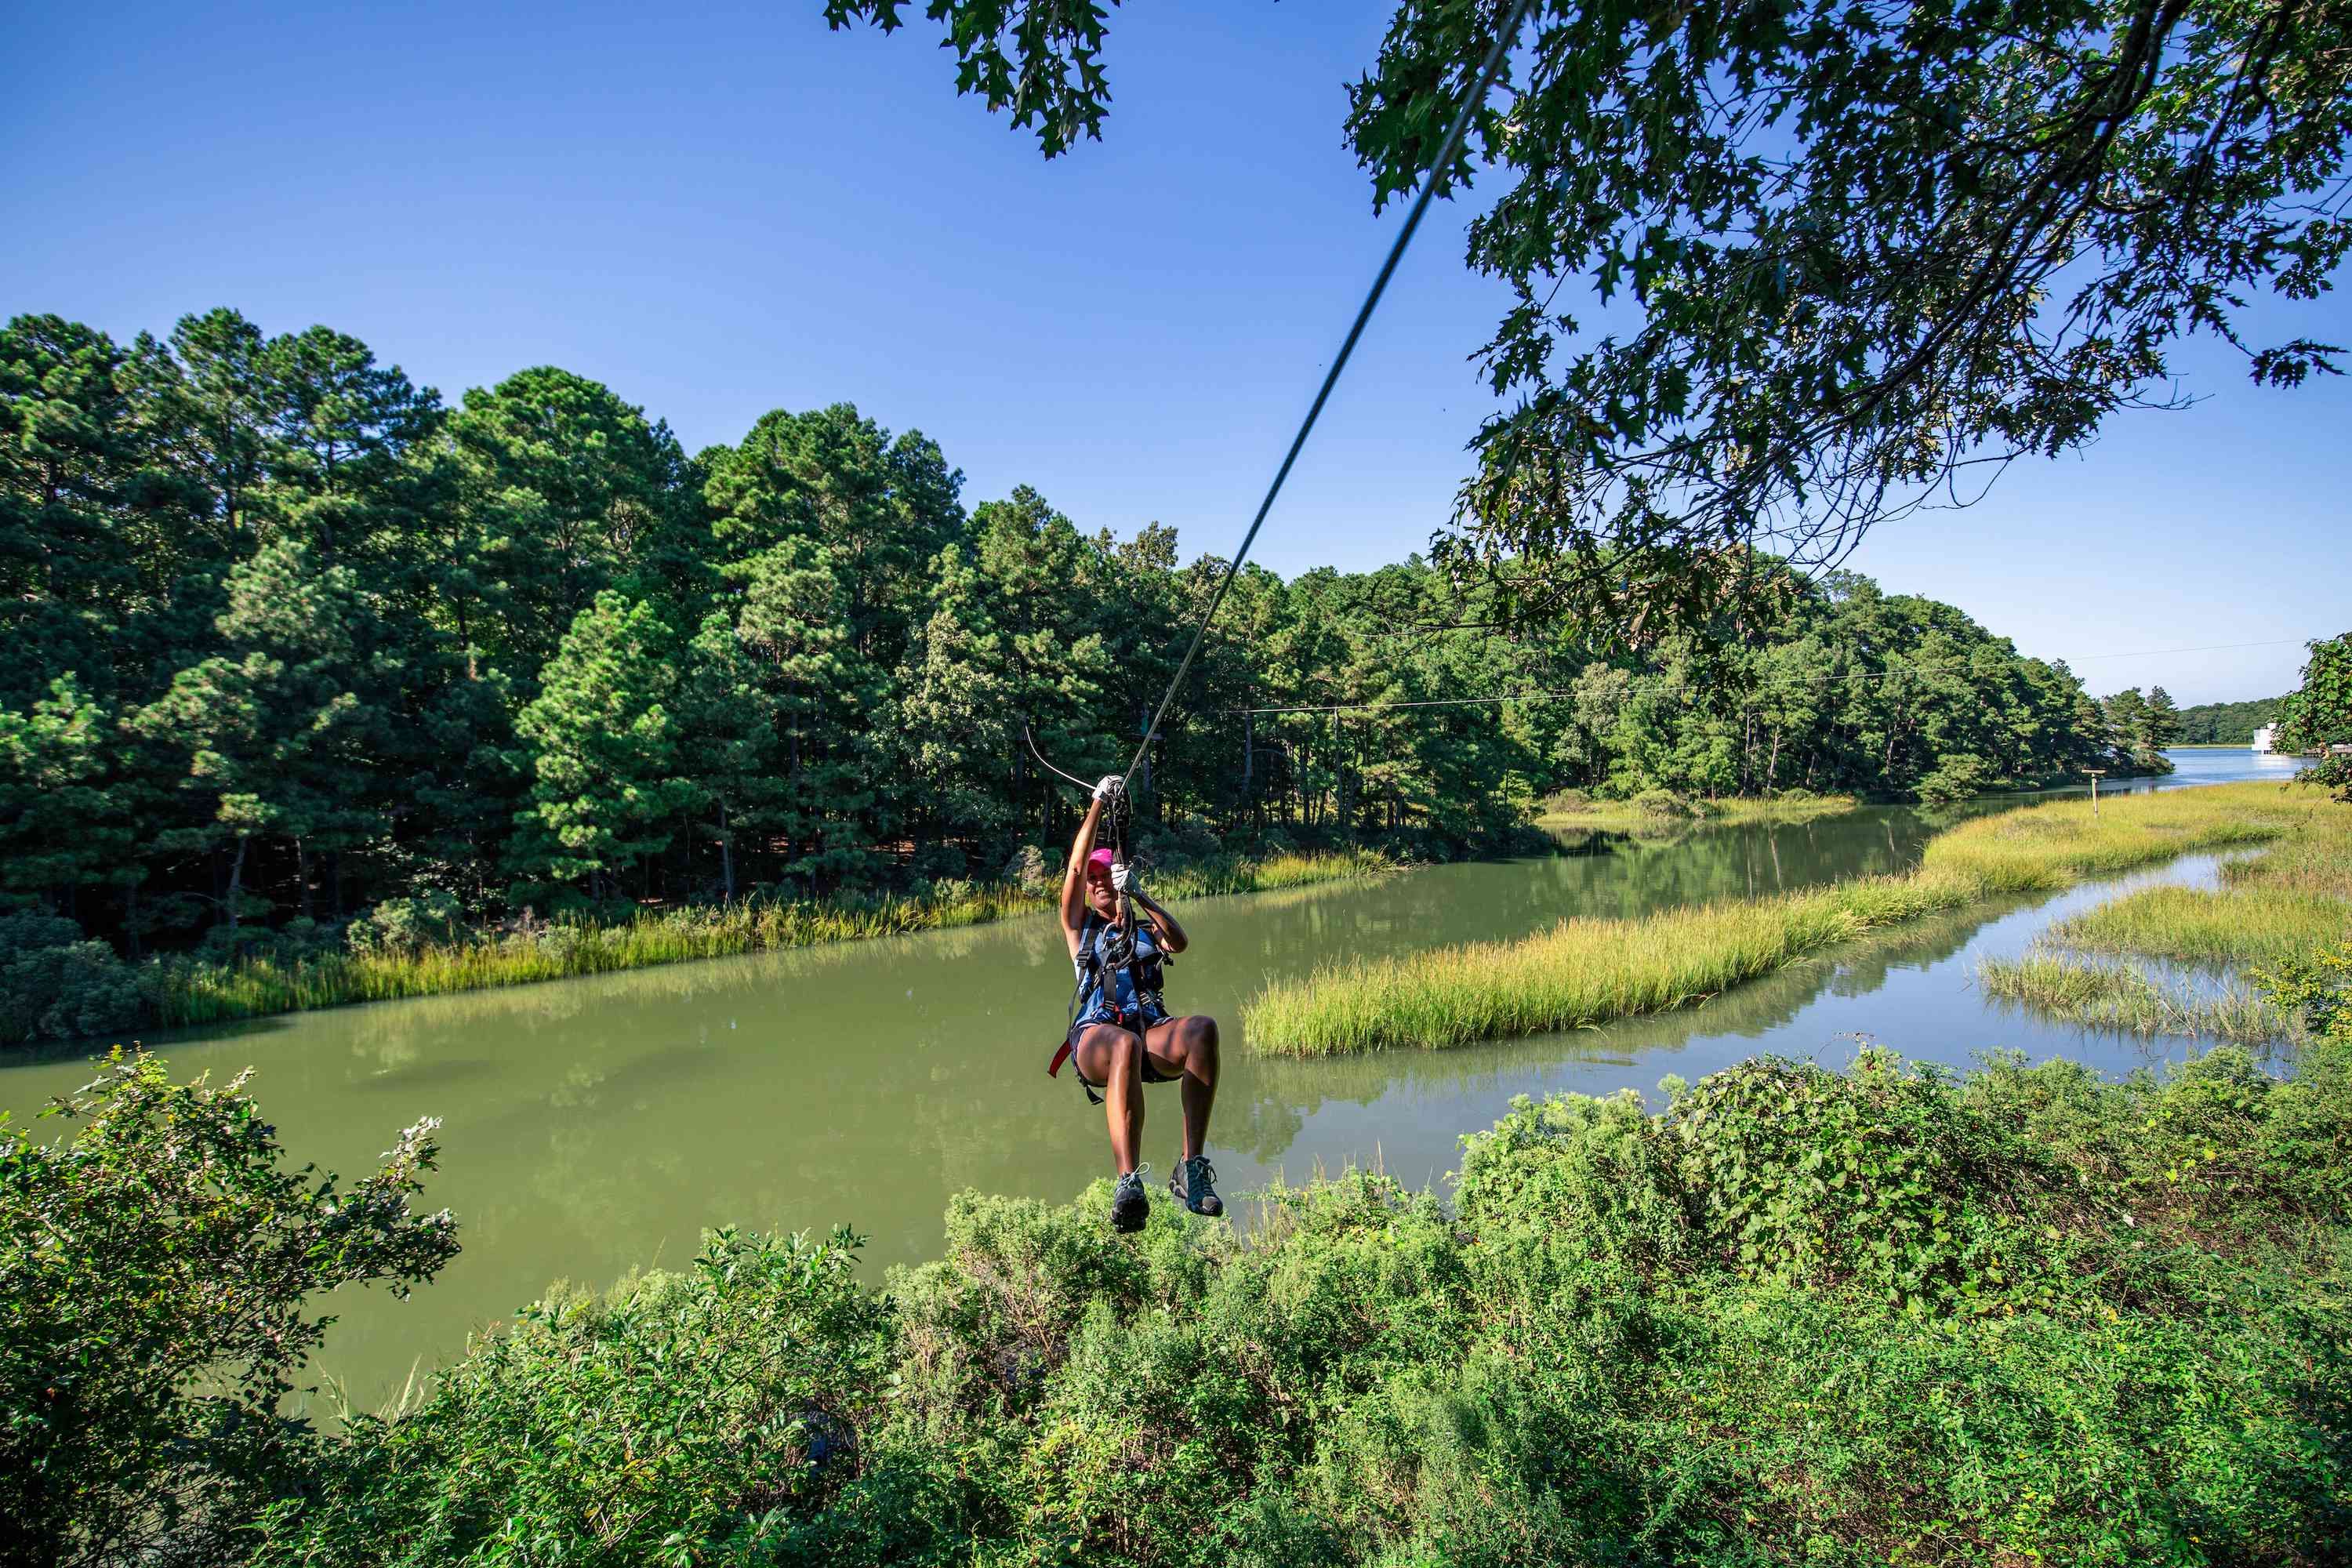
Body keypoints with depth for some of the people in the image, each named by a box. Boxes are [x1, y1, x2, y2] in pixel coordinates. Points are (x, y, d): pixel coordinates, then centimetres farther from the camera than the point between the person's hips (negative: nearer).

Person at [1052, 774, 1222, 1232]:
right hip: (1096, 1036, -2)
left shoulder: (1147, 930, 29)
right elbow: (1075, 867, 13)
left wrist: (1138, 893, -5)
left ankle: (1192, 1168, -34)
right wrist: (1099, 801, 9)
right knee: (1126, 1045, -40)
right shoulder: (1082, 928, 26)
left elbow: (1180, 942, 5)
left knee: (1202, 1028, -33)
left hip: (1152, 1032, 2)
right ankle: (1129, 1183, -51)